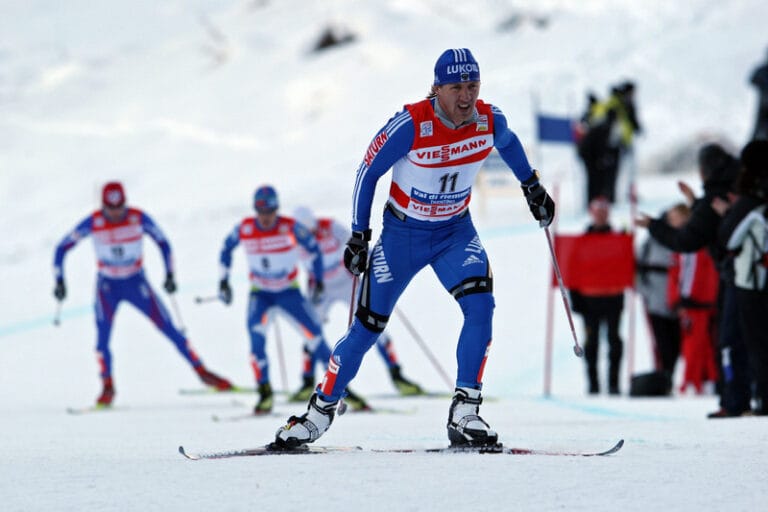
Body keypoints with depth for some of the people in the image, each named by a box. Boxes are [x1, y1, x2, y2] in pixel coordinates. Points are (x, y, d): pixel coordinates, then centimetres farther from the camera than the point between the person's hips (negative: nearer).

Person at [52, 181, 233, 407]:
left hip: (137, 284, 0)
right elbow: (62, 248, -7)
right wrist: (59, 280, -12)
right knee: (102, 336, -15)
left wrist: (170, 274, -5)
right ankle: (108, 386, -1)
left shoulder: (139, 218, -15)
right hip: (107, 286, 0)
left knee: (168, 328, -2)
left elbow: (163, 242, 0)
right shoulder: (93, 223, -16)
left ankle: (202, 372, 7)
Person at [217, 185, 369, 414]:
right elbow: (226, 249, 6)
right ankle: (264, 392, -21)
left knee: (314, 334, -11)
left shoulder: (290, 227, -18)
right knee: (256, 329, -27)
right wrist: (223, 280, 3)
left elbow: (313, 248, -3)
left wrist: (318, 282, -3)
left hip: (289, 291, -1)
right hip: (260, 292, 1)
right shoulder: (244, 228, -13)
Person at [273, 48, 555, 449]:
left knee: (480, 305, -23)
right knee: (368, 326, 0)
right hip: (403, 232, -2)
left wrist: (532, 187, 17)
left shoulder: (489, 120, -14)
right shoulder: (411, 125, -25)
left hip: (456, 231, 3)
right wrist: (359, 235, -11)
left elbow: (508, 143, 13)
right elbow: (368, 172, -12)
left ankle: (464, 414, -19)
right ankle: (322, 410, 18)